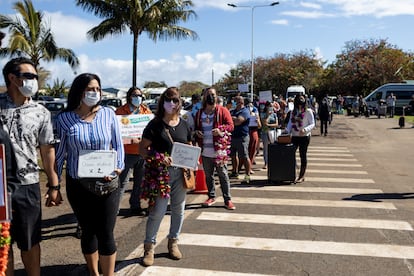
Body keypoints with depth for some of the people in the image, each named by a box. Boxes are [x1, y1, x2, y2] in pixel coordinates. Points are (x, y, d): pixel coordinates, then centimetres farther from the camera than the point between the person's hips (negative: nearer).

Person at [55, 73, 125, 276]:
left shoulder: (108, 113, -3)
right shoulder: (65, 118, -5)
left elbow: (118, 145, 2)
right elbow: (60, 152, 2)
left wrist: (117, 169, -14)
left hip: (107, 183, 0)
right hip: (78, 185, 0)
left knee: (106, 234, 2)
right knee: (88, 232, 14)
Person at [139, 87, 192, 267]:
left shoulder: (184, 125, 7)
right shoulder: (155, 124, -4)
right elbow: (142, 149, -5)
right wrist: (158, 158, -20)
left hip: (180, 172, 4)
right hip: (160, 173, -4)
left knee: (178, 209, 13)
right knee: (157, 211, -4)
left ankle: (173, 242, 31)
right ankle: (149, 247, 13)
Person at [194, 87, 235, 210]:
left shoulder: (223, 111, 0)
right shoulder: (199, 113, 12)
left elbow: (230, 125, -4)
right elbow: (195, 127, 22)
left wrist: (220, 130, -22)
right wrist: (197, 132, -1)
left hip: (219, 150, -4)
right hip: (205, 151, 4)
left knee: (223, 175, 0)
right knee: (208, 175, 13)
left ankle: (227, 200, 6)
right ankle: (211, 197, 27)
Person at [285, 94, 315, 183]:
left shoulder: (308, 111, -4)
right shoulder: (293, 112, 10)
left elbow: (312, 124, -5)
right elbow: (290, 122, 13)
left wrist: (305, 130, -23)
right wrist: (287, 131, -4)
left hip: (304, 137, -4)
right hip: (294, 136, 5)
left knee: (303, 156, 2)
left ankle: (302, 176, 10)